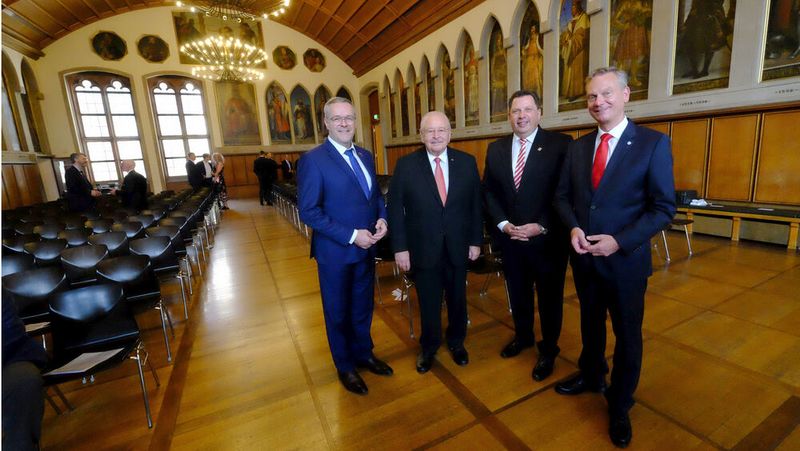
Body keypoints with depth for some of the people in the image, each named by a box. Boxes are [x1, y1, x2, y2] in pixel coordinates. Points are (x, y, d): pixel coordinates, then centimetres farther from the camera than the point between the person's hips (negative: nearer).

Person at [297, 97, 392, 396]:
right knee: (338, 312, 14)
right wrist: (351, 236, -22)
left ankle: (363, 354, 45)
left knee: (363, 306, 21)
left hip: (366, 247, 6)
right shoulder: (313, 159, -14)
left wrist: (382, 219, -7)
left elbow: (376, 194, 14)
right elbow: (309, 211, -18)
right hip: (335, 251, -6)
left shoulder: (365, 156, 7)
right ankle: (345, 367, 37)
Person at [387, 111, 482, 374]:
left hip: (458, 247, 2)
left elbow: (475, 204, 3)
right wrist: (400, 247, -9)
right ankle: (429, 347, 40)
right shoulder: (405, 165, -6)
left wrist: (476, 241, 1)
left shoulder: (467, 162, -1)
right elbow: (395, 209, -6)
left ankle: (456, 342, 45)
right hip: (423, 249, -1)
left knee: (457, 298, 19)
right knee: (428, 303, 14)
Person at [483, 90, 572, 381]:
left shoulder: (560, 145, -7)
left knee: (550, 296, 13)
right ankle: (523, 336, 44)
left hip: (548, 238, -3)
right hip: (509, 237, 4)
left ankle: (548, 350, 34)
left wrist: (541, 227, -17)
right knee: (517, 292, 19)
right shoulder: (496, 149, 6)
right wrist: (503, 224, -8)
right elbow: (489, 192, 5)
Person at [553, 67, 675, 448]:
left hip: (625, 258, -3)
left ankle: (619, 406, 35)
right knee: (590, 322, 22)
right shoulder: (578, 146, 4)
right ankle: (591, 376, 47)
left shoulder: (653, 143, -9)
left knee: (627, 334, 13)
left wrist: (619, 241, -22)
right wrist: (574, 227, -13)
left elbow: (664, 208, -11)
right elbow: (562, 196, 5)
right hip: (584, 257, 4)